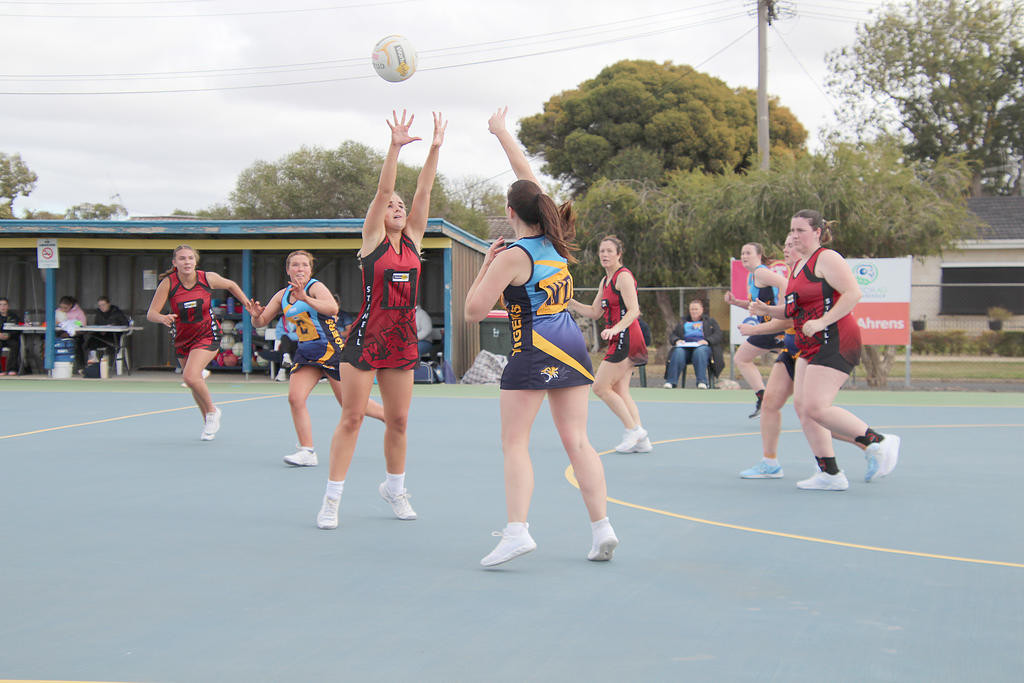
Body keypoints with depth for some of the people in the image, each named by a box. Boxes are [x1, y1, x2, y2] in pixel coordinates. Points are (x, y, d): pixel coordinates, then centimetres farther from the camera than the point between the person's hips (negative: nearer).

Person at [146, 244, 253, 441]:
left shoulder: (208, 278, -14)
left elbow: (230, 285, 8)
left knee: (190, 376, -23)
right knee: (194, 383, 13)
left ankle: (212, 411, 1)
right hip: (182, 339, 3)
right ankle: (208, 421, 38)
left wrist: (245, 302, -1)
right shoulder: (168, 283, -15)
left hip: (207, 335, -3)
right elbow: (151, 313, -18)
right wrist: (163, 318, -39)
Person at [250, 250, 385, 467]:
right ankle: (307, 451, -9)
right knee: (295, 398, -13)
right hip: (306, 353, 6)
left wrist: (305, 298, -44)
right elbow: (261, 322, 10)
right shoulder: (282, 296, 6)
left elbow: (332, 308, -33)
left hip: (331, 349, -6)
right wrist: (257, 316, -14)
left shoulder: (316, 287, -14)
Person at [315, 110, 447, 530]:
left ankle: (394, 487, 28)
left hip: (402, 339, 5)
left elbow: (423, 192, 3)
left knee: (398, 420, 10)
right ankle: (332, 499, 1)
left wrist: (435, 149, -4)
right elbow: (383, 190, -12)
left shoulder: (413, 238, 10)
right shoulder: (373, 239, -2)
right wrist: (395, 147, -22)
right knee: (352, 417, -4)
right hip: (366, 337, -5)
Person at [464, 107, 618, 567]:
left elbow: (474, 311, -10)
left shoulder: (513, 256, -12)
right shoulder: (555, 238, 5)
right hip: (572, 346, 7)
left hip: (534, 352, -7)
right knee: (577, 441, 8)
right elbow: (527, 176, 19)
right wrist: (502, 133, 28)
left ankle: (516, 531, -16)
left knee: (515, 444, -4)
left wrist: (486, 265, 0)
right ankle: (601, 527, 2)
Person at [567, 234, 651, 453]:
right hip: (619, 339, 9)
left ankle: (633, 429, -4)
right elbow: (595, 312, 22)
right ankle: (642, 441, 6)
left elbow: (634, 311, -18)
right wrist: (572, 303, 8)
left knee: (601, 388, -9)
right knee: (620, 391, 6)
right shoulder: (605, 281, 18)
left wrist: (615, 328, -32)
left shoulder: (623, 276, -10)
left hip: (626, 337, -9)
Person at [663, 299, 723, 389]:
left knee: (699, 351, -40)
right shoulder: (682, 322, 30)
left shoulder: (710, 321, 23)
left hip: (702, 346, -2)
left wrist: (707, 341, -13)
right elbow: (672, 335, 21)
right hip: (685, 347, 2)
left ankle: (702, 382, -47)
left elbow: (718, 335, 7)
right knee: (678, 352, -34)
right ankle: (670, 381, -43)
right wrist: (676, 340, -5)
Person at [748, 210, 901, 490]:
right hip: (810, 347, 10)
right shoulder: (798, 266, 20)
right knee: (801, 405, 2)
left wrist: (822, 322, -22)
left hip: (835, 342, -10)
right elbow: (795, 311, 29)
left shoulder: (827, 258, -7)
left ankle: (878, 442, -5)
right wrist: (767, 310, 11)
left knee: (815, 408, -17)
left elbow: (853, 293, -18)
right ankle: (830, 474, 6)